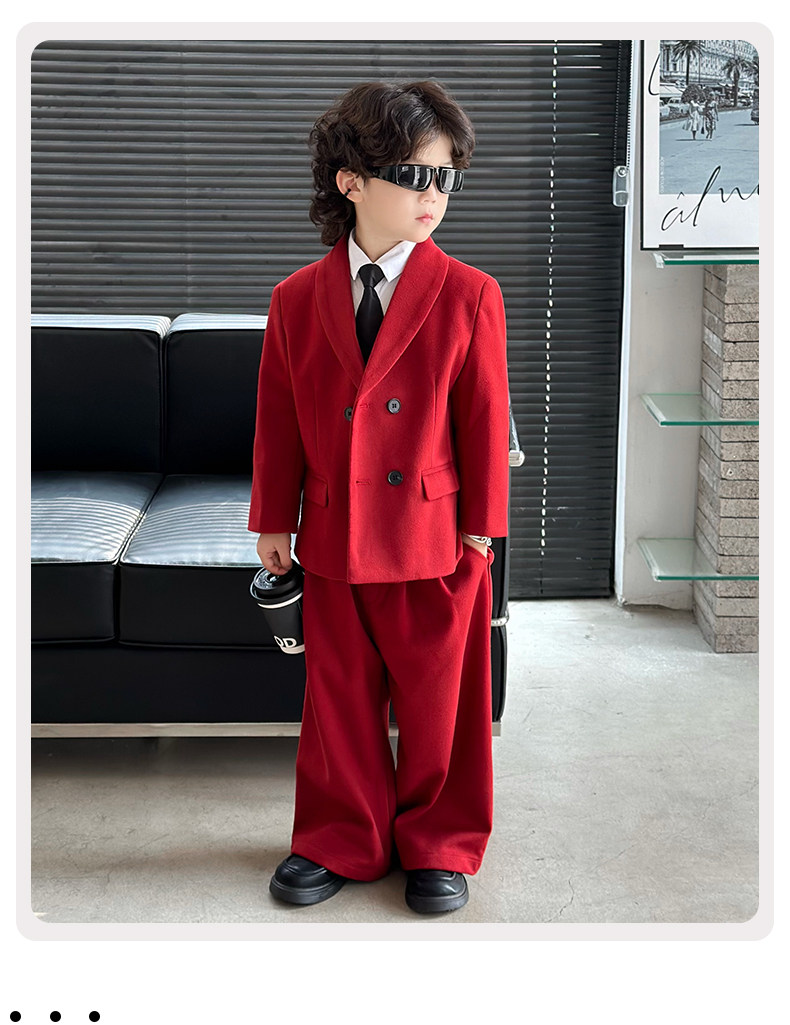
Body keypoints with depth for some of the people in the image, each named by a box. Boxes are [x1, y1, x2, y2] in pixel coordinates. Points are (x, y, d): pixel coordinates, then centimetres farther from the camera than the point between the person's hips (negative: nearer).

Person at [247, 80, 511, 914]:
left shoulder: (468, 296, -6)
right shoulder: (296, 299, 0)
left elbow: (486, 417, -4)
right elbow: (278, 420, 6)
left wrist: (481, 526, -4)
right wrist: (274, 522, 6)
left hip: (435, 536, -2)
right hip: (332, 539, 2)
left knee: (437, 701, 10)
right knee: (339, 696, 13)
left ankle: (439, 844, 29)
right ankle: (342, 840, 32)